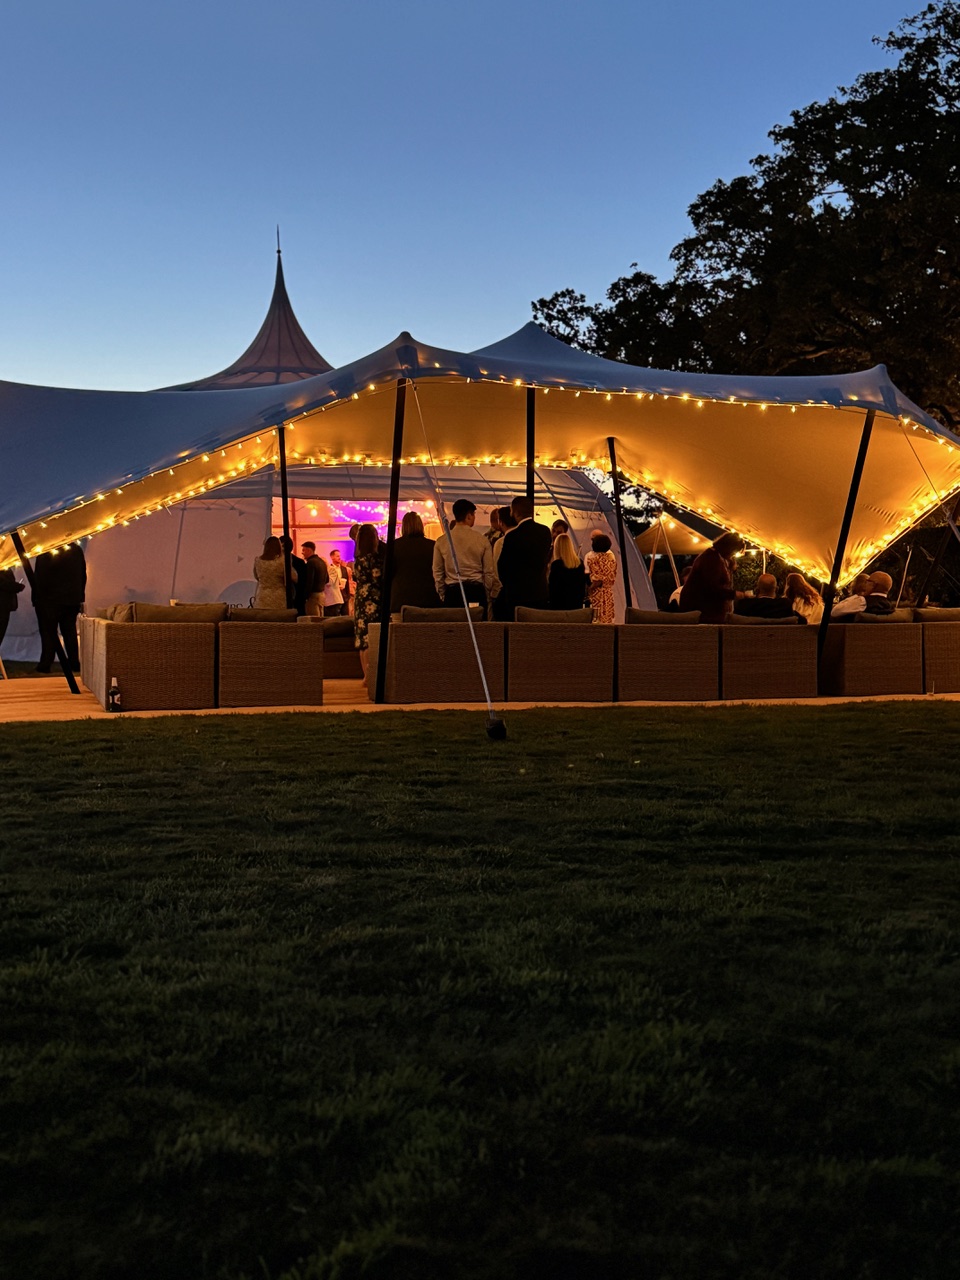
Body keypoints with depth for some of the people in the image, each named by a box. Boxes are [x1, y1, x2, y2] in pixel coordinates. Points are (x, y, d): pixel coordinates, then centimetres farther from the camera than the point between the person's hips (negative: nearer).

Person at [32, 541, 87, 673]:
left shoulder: (45, 551, -13)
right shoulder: (77, 550, 4)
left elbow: (39, 577, -11)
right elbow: (83, 575, 9)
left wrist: (36, 598, -3)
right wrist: (80, 596, 15)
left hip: (49, 600, -5)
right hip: (72, 600, 5)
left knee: (48, 633, 0)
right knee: (70, 632, 10)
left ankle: (45, 665, -2)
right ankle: (74, 663, 9)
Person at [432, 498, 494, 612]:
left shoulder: (441, 541, 3)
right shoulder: (481, 540, 0)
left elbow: (437, 573, 7)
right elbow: (489, 572, 3)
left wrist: (443, 596, 17)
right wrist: (486, 595, 14)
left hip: (452, 591, 1)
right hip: (476, 591, -1)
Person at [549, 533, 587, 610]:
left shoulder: (556, 564, -13)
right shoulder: (580, 563, 3)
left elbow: (552, 587, -10)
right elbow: (583, 584, 9)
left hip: (560, 604, -5)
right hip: (577, 603, 5)